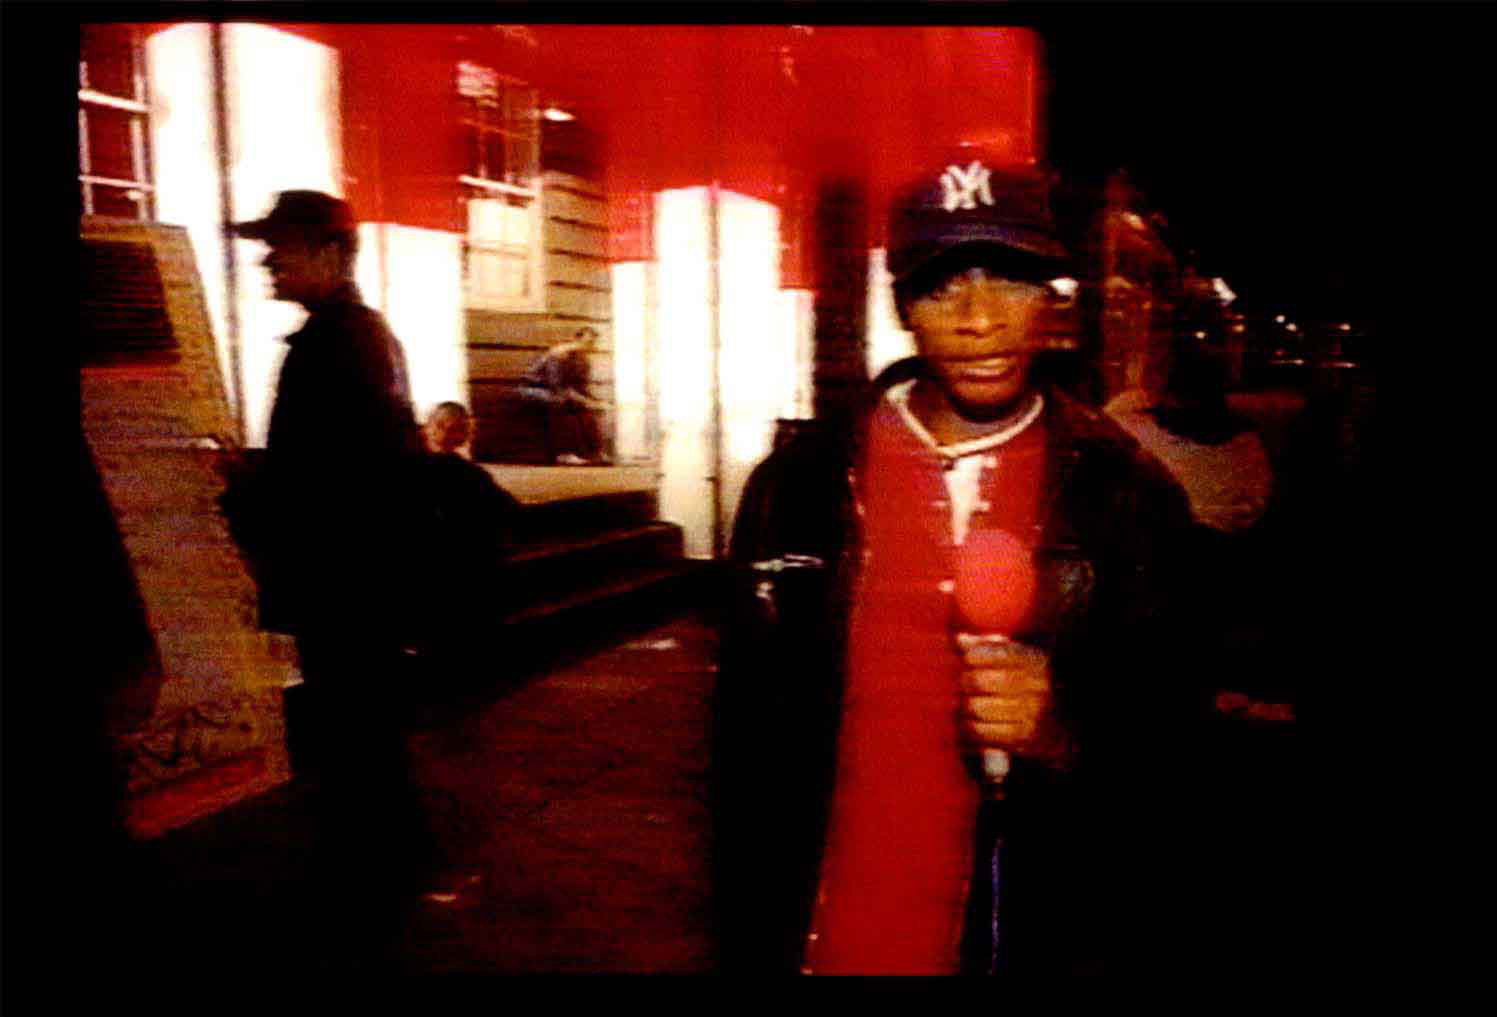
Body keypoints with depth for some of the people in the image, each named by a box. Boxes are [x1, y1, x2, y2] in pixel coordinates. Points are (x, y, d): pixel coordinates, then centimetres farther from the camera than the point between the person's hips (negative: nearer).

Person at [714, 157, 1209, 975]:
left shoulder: (1126, 498, -8)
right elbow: (750, 741, -1)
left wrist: (1063, 738, -22)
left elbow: (1166, 758, -2)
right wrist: (747, 947, 3)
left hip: (1041, 943, 0)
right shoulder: (800, 484, -7)